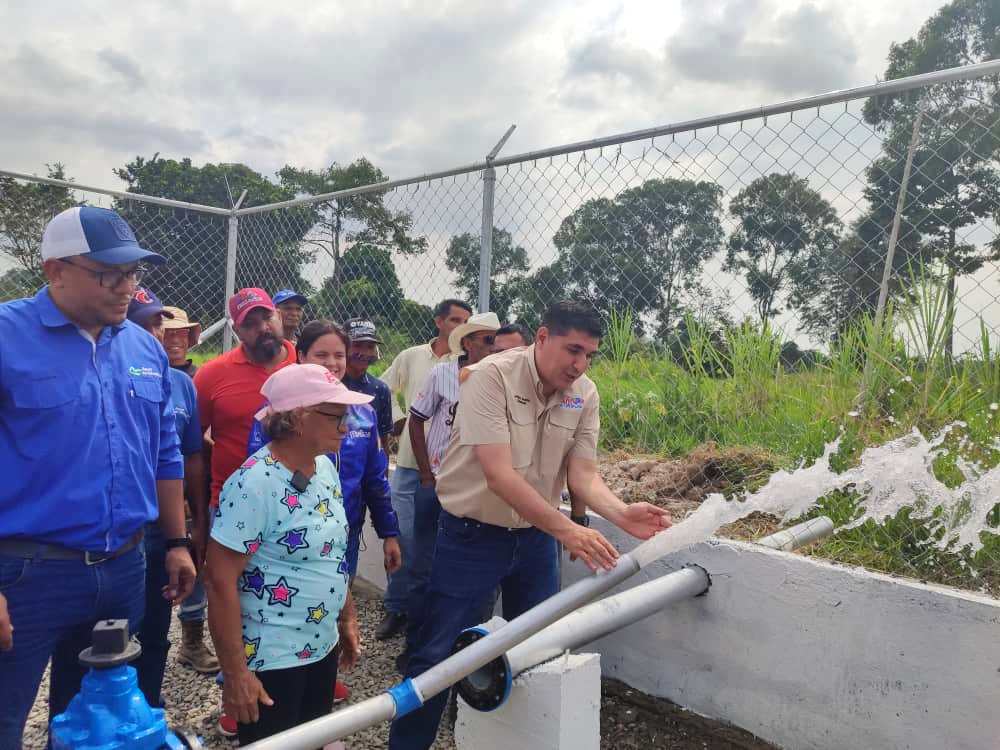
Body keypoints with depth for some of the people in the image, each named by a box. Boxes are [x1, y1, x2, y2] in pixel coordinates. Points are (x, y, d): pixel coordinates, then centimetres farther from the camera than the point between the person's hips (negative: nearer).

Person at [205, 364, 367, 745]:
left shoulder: (325, 467, 2)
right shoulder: (254, 483, -23)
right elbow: (220, 581, -22)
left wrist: (347, 618, 14)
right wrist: (235, 673, -19)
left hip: (323, 647, 8)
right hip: (270, 659, -7)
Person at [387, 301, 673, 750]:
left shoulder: (585, 394, -4)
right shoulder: (491, 376, -22)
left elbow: (583, 476, -6)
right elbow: (499, 476, -29)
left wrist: (621, 514, -26)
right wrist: (567, 530, -34)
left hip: (536, 537, 5)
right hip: (472, 535, -5)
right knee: (438, 655, 1)